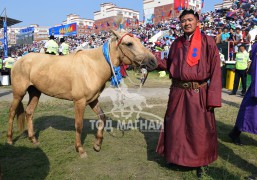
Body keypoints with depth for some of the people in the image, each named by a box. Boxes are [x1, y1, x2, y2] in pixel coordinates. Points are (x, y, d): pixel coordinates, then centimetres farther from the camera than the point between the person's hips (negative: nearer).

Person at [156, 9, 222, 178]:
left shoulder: (208, 42, -5)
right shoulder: (176, 43, 8)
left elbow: (215, 70, -9)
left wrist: (213, 98, -13)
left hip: (199, 94, -4)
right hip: (178, 93, 4)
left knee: (199, 130, 7)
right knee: (175, 127, 13)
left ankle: (200, 162, 30)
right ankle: (176, 156, 36)